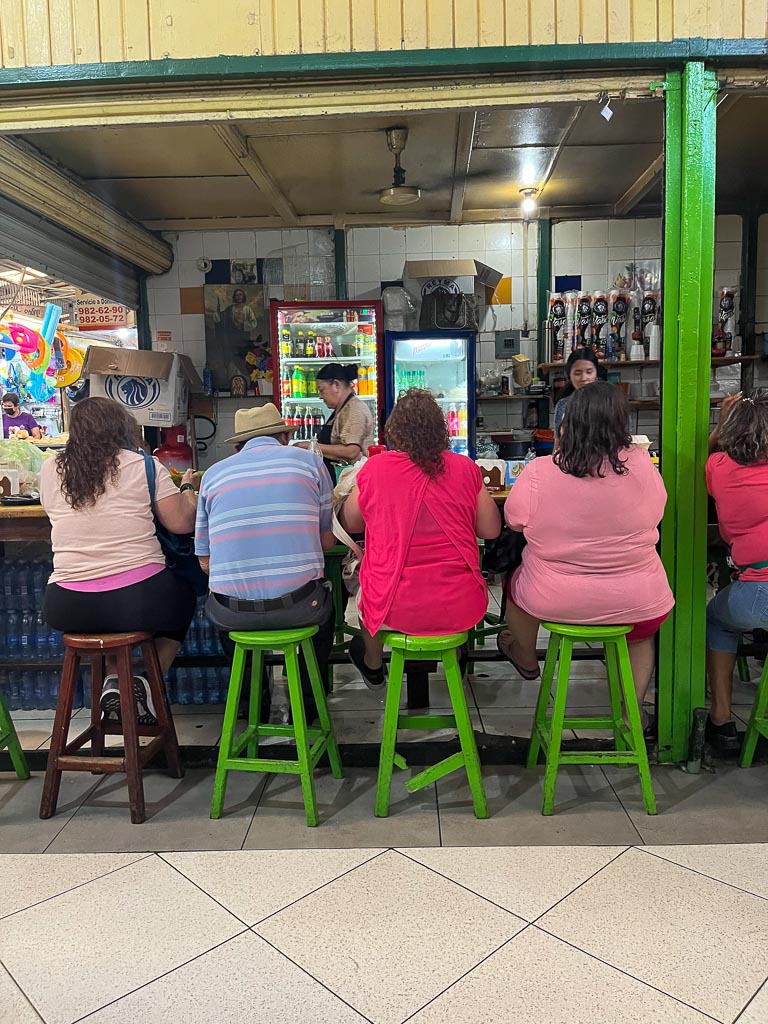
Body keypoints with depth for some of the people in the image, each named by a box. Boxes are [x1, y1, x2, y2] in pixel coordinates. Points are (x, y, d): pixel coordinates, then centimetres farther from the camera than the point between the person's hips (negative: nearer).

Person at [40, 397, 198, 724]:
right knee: (182, 596, 30)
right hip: (138, 601, -3)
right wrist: (186, 487, 15)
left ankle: (112, 681, 18)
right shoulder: (144, 466, -2)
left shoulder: (50, 470, 8)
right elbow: (183, 523, -4)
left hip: (66, 609, 3)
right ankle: (147, 685, 15)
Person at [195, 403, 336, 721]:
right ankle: (306, 703, 37)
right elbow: (327, 541, 13)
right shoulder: (309, 460, 7)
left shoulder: (213, 474, 10)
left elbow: (205, 561, 13)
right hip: (297, 607, -1)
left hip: (233, 613, 1)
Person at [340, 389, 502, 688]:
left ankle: (373, 667, 53)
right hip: (459, 608, 1)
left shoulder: (374, 469, -8)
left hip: (396, 609, -1)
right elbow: (491, 530, 4)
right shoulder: (465, 468, -5)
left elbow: (351, 524, 8)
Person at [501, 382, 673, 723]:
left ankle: (526, 659, 58)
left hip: (554, 600, 0)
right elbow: (655, 510, 5)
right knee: (642, 634, 37)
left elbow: (514, 520, -3)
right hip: (635, 602, 1)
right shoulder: (641, 464, -14)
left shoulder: (539, 470, -19)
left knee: (517, 583, 34)